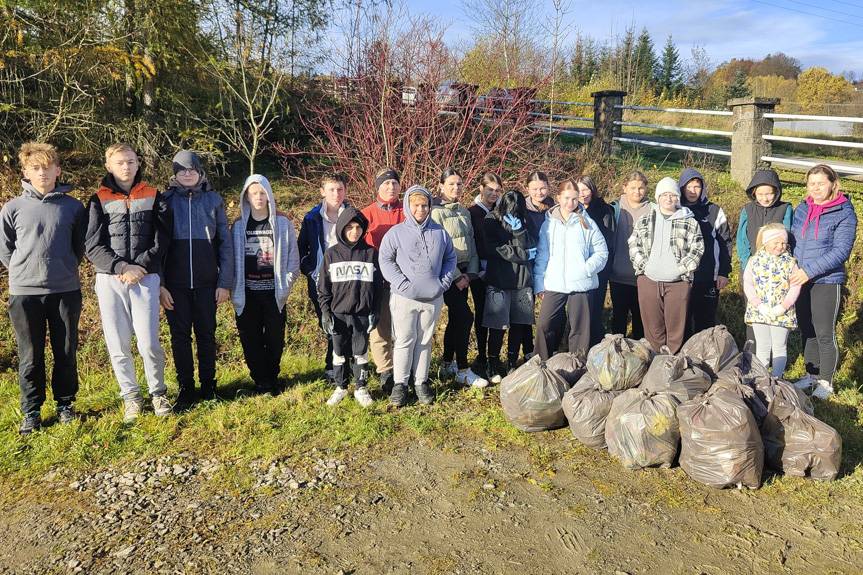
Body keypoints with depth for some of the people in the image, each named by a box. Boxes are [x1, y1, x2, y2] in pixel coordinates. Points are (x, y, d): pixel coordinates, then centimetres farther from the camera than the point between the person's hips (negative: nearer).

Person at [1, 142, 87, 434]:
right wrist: (24, 271, 5)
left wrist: (64, 267, 7)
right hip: (24, 292, 0)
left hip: (65, 290, 0)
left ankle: (65, 404, 24)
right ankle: (31, 411, 19)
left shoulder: (73, 206, 2)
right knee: (30, 357, 7)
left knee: (66, 353, 8)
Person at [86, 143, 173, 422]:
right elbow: (93, 246, 0)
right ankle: (131, 396, 19)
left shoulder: (153, 197, 9)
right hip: (109, 280, 1)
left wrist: (140, 266, -10)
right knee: (118, 344, 4)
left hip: (145, 278, -1)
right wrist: (122, 267, -12)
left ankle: (158, 392, 15)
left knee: (148, 342, -6)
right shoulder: (99, 200, 7)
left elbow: (162, 239, 2)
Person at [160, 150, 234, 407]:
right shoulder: (165, 200, 3)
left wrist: (225, 282, -3)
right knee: (180, 335, 5)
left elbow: (225, 243, 3)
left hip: (207, 282, 0)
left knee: (206, 334, 7)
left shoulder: (213, 200, 3)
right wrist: (159, 284, -6)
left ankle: (208, 384, 19)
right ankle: (185, 388, 16)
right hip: (175, 283, 0)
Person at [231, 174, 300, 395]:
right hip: (247, 293, 1)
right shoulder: (239, 225, 5)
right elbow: (232, 258, 6)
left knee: (275, 338, 4)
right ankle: (260, 380, 15)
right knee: (250, 339, 3)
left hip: (273, 292, -1)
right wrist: (234, 289, -1)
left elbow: (293, 256, 2)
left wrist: (286, 284, -5)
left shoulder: (282, 223, 1)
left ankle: (272, 379, 21)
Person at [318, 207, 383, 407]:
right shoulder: (332, 253, 1)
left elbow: (378, 285, 4)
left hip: (362, 314, 0)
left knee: (361, 353, 8)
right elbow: (323, 285, 4)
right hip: (338, 313, 1)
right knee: (339, 353, 10)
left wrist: (374, 312, 0)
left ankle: (361, 388, 22)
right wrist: (325, 311, -2)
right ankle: (340, 387, 25)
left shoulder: (371, 253, 1)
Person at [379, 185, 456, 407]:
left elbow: (450, 258, 15)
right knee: (405, 340, 0)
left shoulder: (440, 233, 8)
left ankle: (421, 382, 21)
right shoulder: (396, 233, -2)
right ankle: (400, 384, 11)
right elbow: (385, 260, -4)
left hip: (433, 297, 3)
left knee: (425, 340, 11)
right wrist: (402, 283, -13)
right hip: (404, 297, -3)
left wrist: (444, 282, 3)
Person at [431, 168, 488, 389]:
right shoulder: (436, 212, -9)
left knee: (456, 319, 12)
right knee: (465, 317, -12)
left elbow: (471, 244, 13)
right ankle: (463, 371, -3)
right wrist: (456, 276, -14)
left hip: (464, 273, 7)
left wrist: (470, 273, 1)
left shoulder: (464, 212, 13)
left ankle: (448, 364, 26)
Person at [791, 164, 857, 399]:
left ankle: (826, 382, 17)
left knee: (825, 334, 2)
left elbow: (841, 251, -16)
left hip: (827, 282, -5)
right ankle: (811, 374, 30)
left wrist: (810, 271, -22)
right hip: (799, 280, 5)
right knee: (807, 331, 15)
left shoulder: (844, 213, -9)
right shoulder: (802, 208, 6)